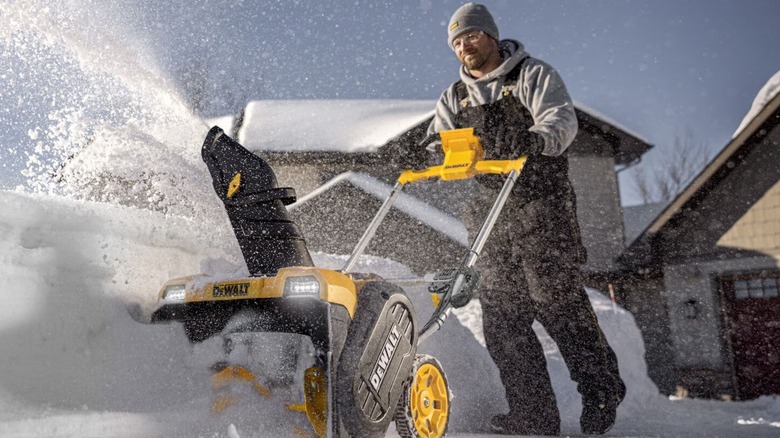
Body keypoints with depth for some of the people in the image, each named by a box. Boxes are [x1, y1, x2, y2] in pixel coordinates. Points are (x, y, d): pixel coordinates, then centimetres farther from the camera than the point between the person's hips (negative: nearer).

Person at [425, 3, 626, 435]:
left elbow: (562, 118, -12)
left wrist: (537, 140, -34)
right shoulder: (454, 97, 18)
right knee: (501, 314, 1)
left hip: (541, 207, -5)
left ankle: (602, 390, 11)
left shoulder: (534, 75, 4)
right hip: (489, 214, 5)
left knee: (557, 300, -9)